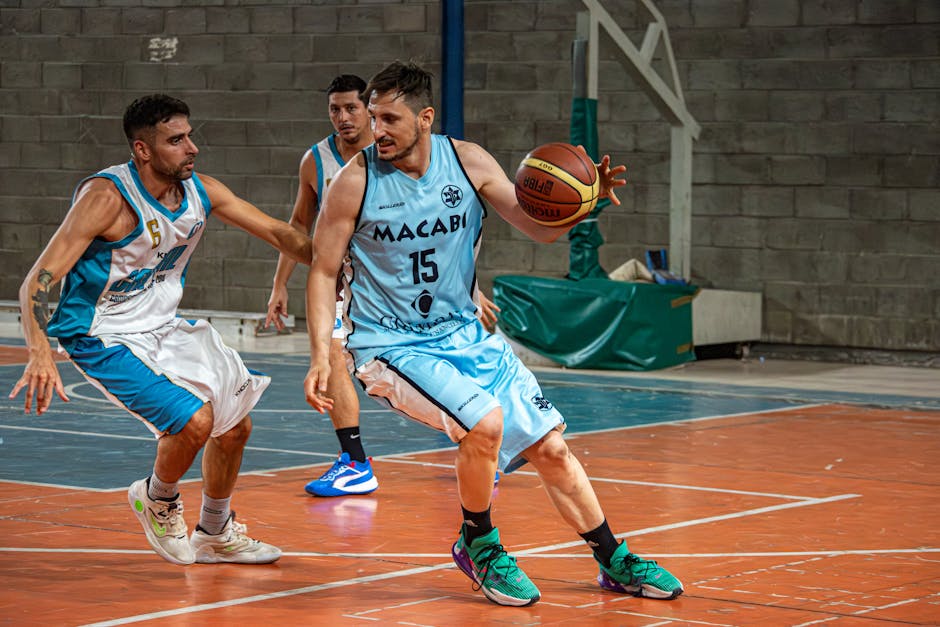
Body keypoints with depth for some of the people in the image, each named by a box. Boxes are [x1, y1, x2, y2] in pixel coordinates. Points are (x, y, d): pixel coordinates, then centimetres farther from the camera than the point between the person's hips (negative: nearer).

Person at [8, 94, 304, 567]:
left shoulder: (201, 191, -6)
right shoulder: (107, 197, -26)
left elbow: (278, 234, 6)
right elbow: (38, 281, -29)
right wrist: (40, 354, -43)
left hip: (164, 328, 8)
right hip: (103, 338, -8)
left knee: (234, 426, 10)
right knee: (195, 421, -22)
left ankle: (215, 534, 33)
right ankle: (157, 501, 10)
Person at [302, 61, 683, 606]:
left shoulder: (468, 162, -6)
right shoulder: (356, 181, -14)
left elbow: (541, 227, -3)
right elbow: (324, 271, -7)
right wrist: (321, 354, -17)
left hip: (465, 334, 4)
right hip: (392, 345, -4)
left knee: (550, 446, 5)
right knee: (485, 422, -28)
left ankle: (614, 561, 23)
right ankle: (479, 546, -2)